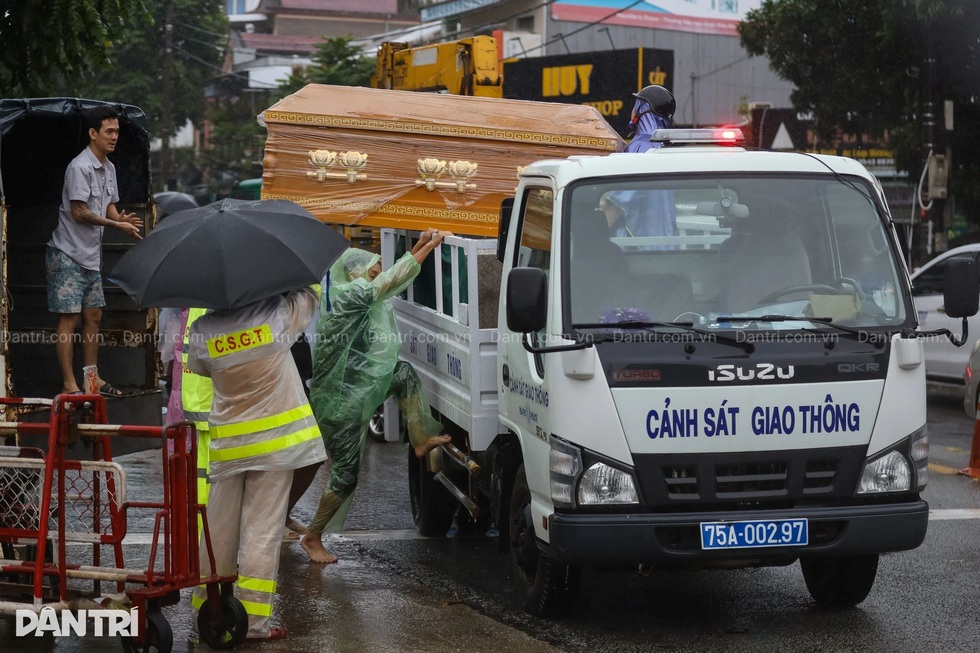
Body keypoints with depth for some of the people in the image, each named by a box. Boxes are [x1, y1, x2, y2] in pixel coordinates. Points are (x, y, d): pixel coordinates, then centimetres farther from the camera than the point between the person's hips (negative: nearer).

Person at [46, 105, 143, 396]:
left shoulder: (109, 168, 11)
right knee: (69, 318, -7)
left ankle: (92, 378, 20)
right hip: (68, 255, -9)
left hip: (92, 255, 9)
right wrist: (117, 225, -19)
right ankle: (69, 384, -6)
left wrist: (122, 219, -8)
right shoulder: (80, 167, -18)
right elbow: (79, 212, -20)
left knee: (93, 315, 12)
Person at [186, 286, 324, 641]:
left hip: (228, 443, 3)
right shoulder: (276, 315, -14)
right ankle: (254, 620, -2)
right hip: (275, 439, -2)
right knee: (262, 532, -2)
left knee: (220, 529, 14)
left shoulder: (201, 331, -8)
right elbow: (310, 292, 3)